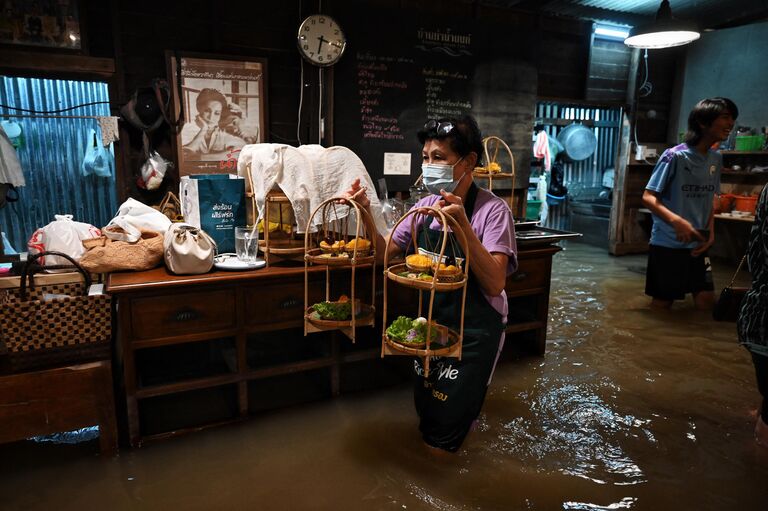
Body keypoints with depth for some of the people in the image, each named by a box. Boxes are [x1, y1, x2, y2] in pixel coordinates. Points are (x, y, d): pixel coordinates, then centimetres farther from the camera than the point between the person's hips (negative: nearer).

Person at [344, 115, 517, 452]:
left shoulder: (492, 210, -18)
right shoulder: (426, 206, 0)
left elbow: (495, 283, -26)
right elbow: (388, 255, 3)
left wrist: (462, 224, -36)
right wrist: (366, 213, -12)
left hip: (474, 332, -5)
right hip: (432, 321, 6)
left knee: (443, 435, 7)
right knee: (425, 413, 23)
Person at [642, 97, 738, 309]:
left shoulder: (716, 159, 7)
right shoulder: (675, 156, -14)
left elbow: (710, 200, 16)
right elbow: (648, 197, -15)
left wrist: (710, 232, 4)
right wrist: (676, 220, -29)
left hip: (697, 243, 6)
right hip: (667, 242, -6)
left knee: (706, 303, 3)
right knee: (662, 305, 5)